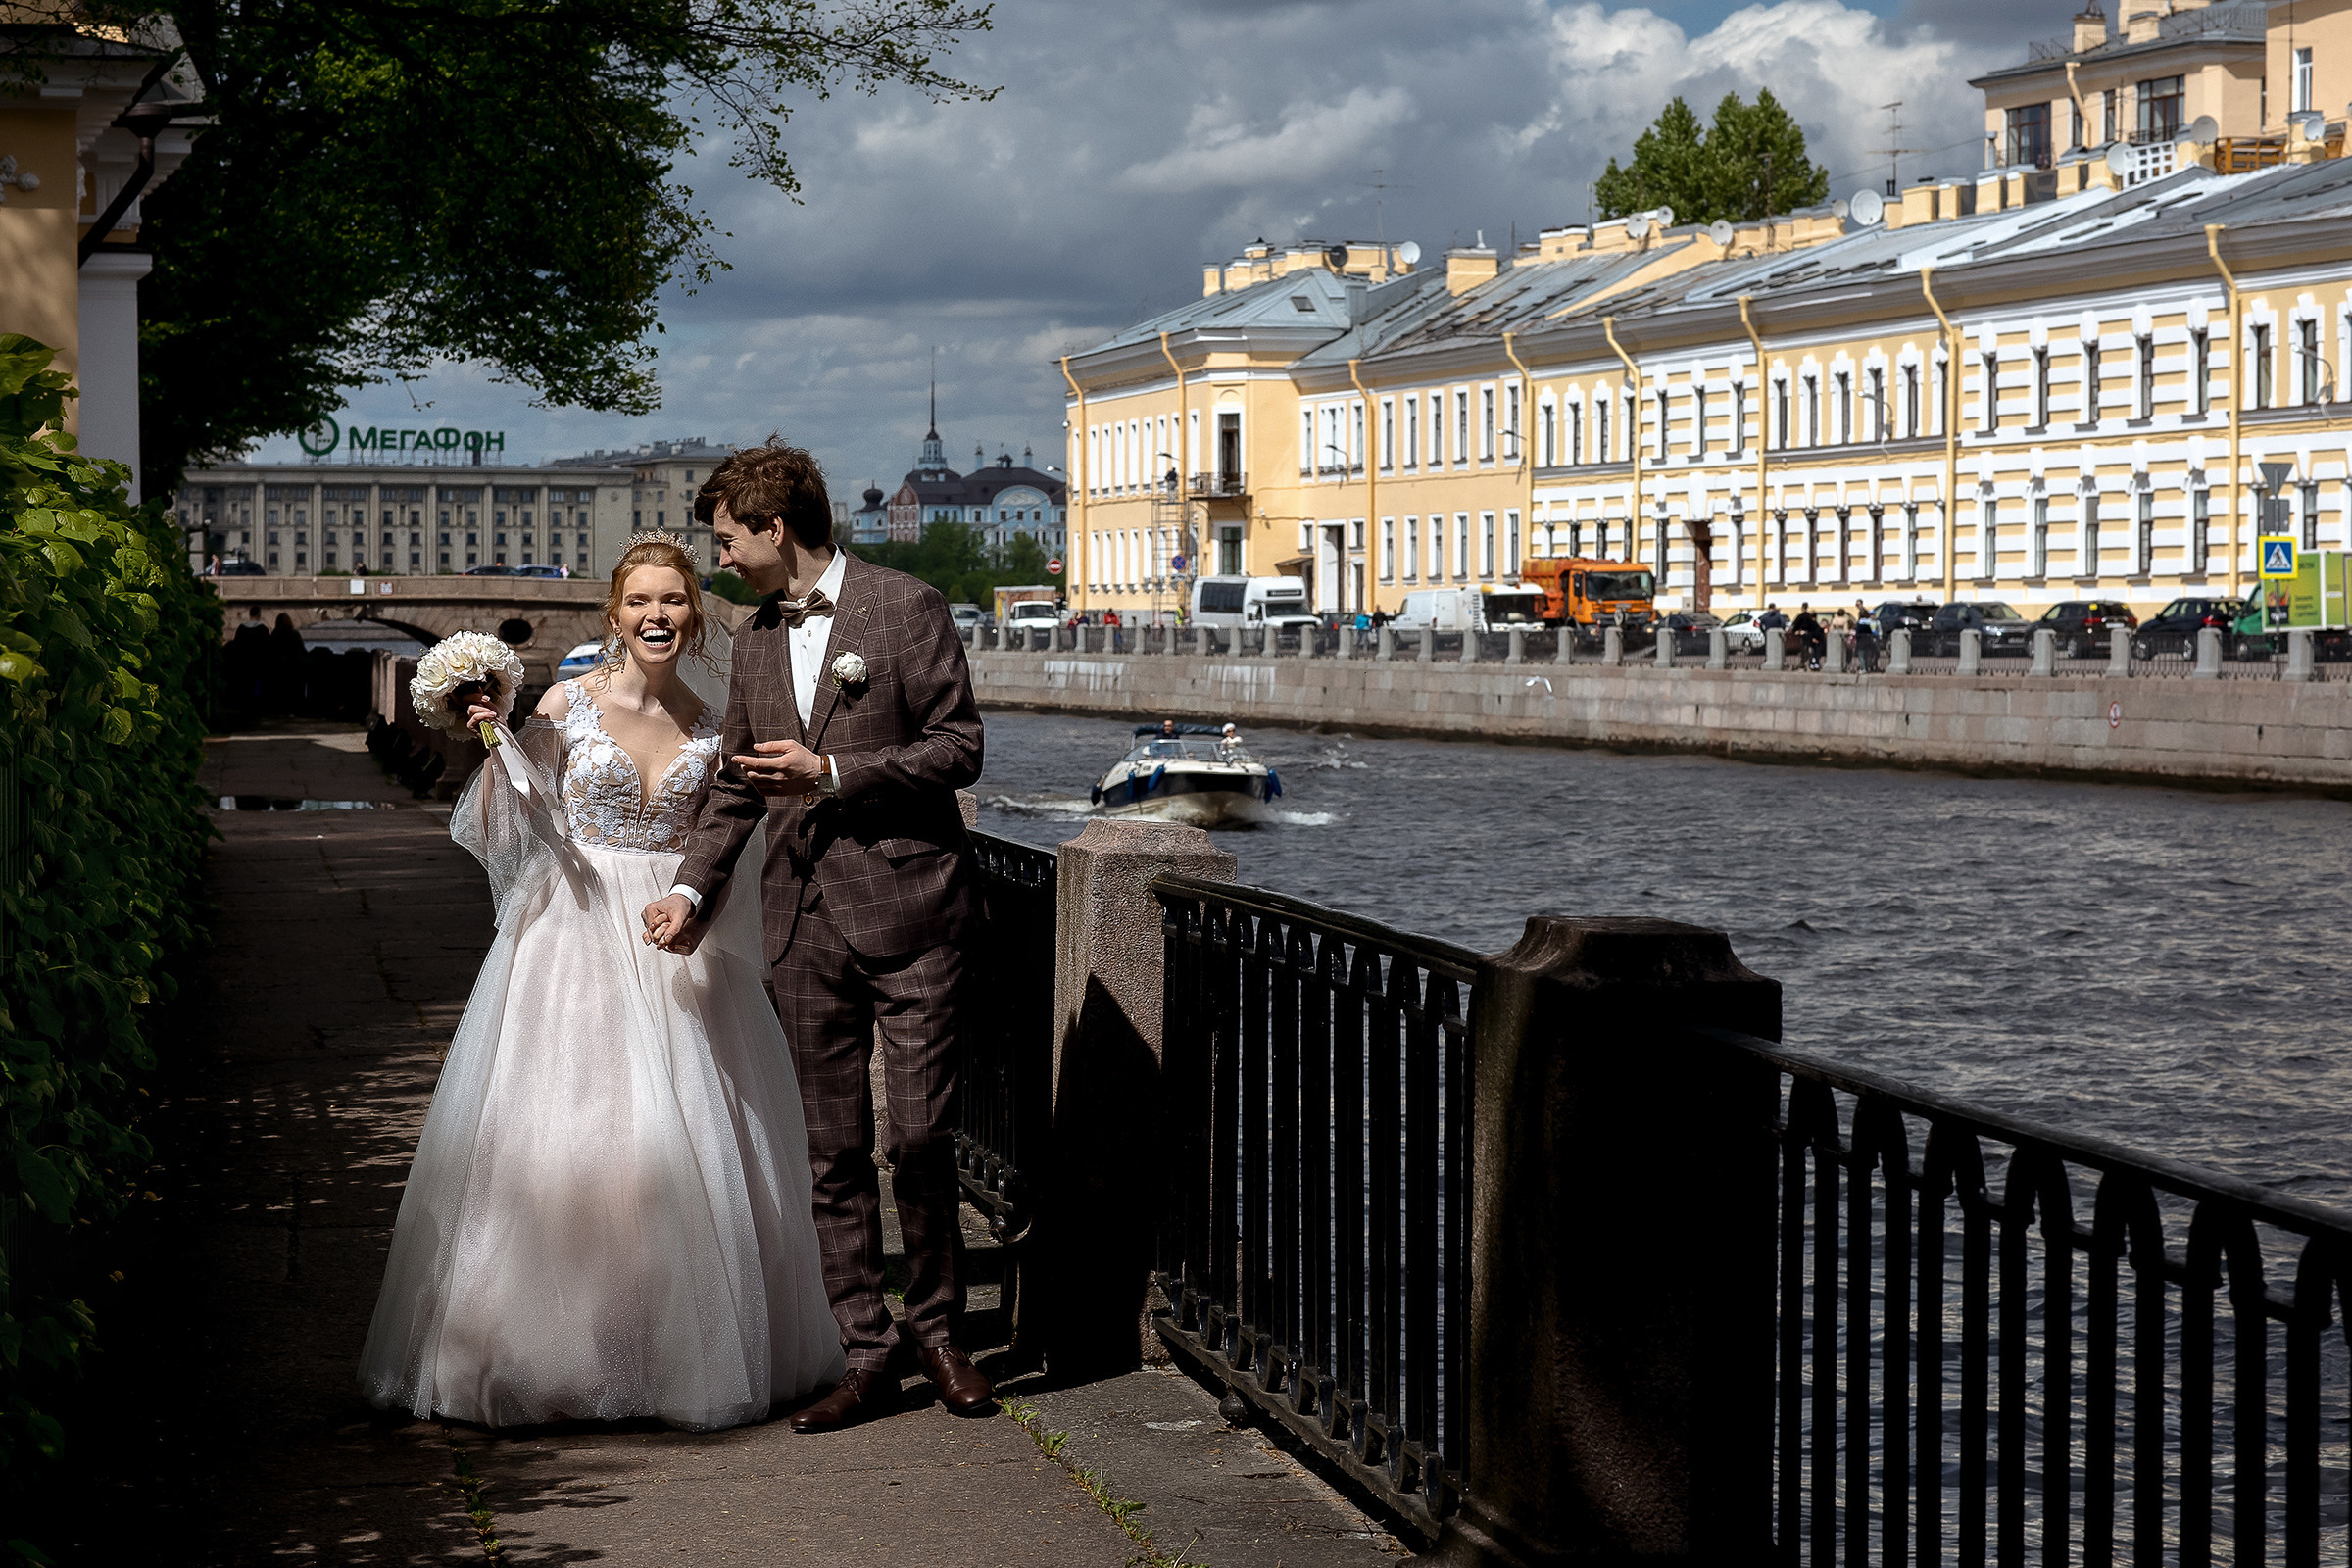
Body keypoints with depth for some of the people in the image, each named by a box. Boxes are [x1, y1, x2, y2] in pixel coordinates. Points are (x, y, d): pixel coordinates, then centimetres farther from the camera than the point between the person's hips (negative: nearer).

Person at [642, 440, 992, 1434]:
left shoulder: (906, 607, -3)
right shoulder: (755, 641, 15)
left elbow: (958, 747, -6)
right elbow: (738, 784, 19)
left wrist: (832, 773, -13)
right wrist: (692, 890, 6)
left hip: (908, 911, -5)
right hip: (804, 921, 5)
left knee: (922, 1138, -2)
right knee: (834, 1154, 5)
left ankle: (937, 1330, 16)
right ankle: (865, 1356, 12)